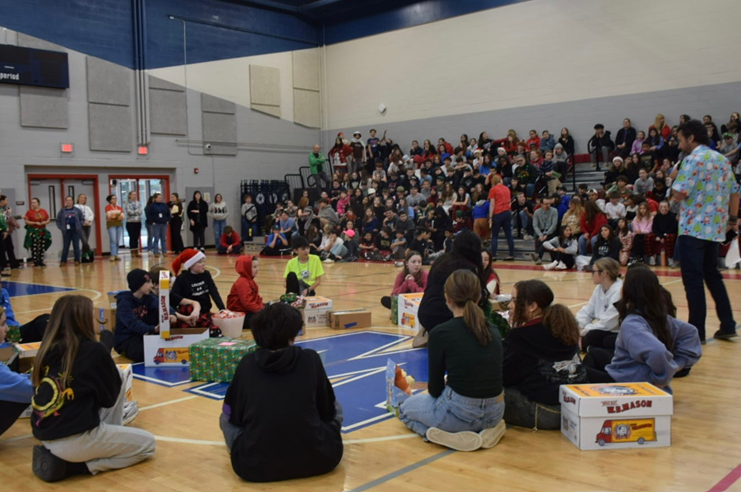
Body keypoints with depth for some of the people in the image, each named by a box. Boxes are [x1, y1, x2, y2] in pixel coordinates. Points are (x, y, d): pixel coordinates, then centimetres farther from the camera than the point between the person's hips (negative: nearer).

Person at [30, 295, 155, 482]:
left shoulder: (48, 348, 3)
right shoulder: (95, 351, -15)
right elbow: (110, 398, 0)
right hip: (73, 440, -8)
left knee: (120, 375, 16)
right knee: (147, 444, 13)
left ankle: (110, 440, 22)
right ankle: (73, 465, 1)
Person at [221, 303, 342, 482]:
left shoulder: (247, 363, 4)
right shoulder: (311, 358, 2)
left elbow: (234, 416, 16)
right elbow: (328, 410, 15)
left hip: (255, 465, 1)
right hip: (318, 459, 0)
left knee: (226, 418, 27)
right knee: (336, 408, 26)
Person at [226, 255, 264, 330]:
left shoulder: (250, 281, 15)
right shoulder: (242, 283, -18)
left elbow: (257, 299, 13)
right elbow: (247, 303, -27)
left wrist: (263, 307, -6)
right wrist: (261, 310, -22)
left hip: (249, 311, 11)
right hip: (240, 315, -11)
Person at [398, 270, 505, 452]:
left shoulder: (441, 332, -14)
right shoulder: (493, 330, 3)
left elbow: (435, 389, -6)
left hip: (460, 412, -5)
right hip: (494, 412, 6)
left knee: (406, 408, 24)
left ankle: (454, 436, 0)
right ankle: (486, 429, 11)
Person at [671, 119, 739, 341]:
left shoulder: (693, 159, -12)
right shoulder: (721, 159, 13)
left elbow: (679, 194, -18)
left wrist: (675, 177, 1)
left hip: (694, 228, -8)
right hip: (716, 228, 8)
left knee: (693, 280, -3)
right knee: (712, 275, 18)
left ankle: (697, 331, -1)